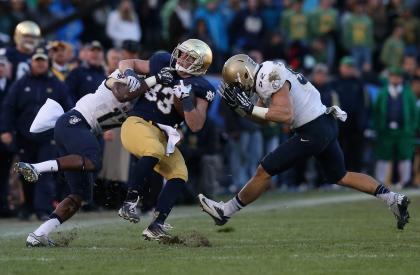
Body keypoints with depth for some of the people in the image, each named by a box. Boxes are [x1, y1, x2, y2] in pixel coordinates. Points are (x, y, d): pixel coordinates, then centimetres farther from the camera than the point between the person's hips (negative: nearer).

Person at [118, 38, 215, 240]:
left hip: (163, 135, 4)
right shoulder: (163, 64, -2)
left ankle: (156, 226, -13)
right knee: (155, 151, -35)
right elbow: (126, 63, 10)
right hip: (138, 124, -4)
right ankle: (130, 202, -26)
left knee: (179, 176, -15)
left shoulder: (200, 89, -2)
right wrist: (129, 74, -13)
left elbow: (196, 126, -11)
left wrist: (187, 99, -23)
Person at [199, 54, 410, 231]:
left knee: (264, 172, -2)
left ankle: (225, 211, 10)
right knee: (340, 177, 22)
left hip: (313, 132, -10)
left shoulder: (271, 78, -19)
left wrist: (250, 108, -25)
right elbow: (262, 118, 18)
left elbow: (285, 115, -30)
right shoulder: (265, 76, 12)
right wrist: (237, 105, 4)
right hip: (326, 125, 10)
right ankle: (395, 200, 22)